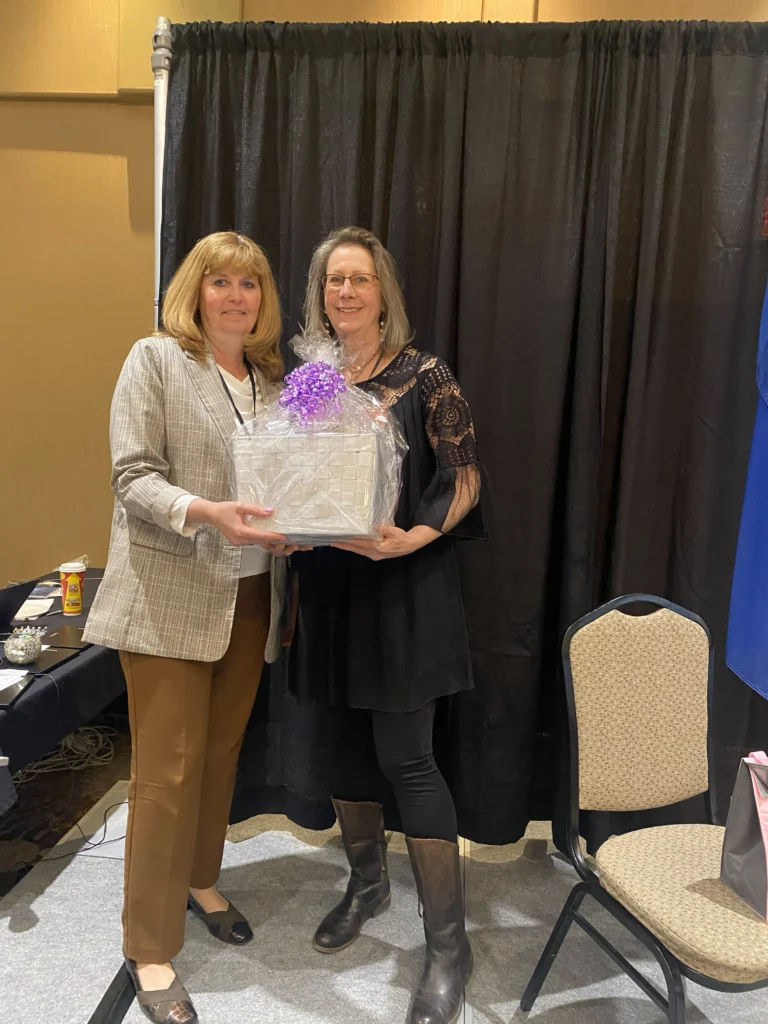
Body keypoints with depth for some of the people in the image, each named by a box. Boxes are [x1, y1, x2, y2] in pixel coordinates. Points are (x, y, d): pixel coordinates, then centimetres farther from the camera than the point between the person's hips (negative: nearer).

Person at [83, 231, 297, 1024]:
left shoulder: (275, 377, 12)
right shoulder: (155, 359, -3)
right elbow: (133, 478, -11)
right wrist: (206, 513, -27)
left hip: (250, 595, 5)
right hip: (169, 598, -5)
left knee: (221, 750, 17)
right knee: (167, 768, 1)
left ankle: (200, 881, 41)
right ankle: (150, 951, 18)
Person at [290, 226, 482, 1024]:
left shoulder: (424, 376, -5)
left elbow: (465, 479, -8)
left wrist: (411, 538, -22)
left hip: (404, 583, -5)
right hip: (329, 580, 5)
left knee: (405, 755, -4)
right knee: (345, 739, 15)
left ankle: (448, 942, 14)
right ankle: (367, 882, 39)